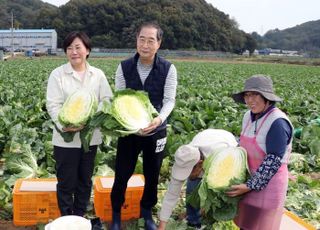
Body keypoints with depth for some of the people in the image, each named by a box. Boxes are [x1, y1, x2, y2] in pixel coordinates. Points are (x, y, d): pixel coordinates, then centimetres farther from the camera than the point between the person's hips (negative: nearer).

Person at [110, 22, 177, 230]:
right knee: (122, 174, 9)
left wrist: (159, 119, -32)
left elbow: (169, 100, -12)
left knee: (152, 175, 15)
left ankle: (147, 211, 39)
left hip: (156, 131, 0)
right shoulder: (124, 67, -5)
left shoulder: (168, 69, -9)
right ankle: (116, 212, 32)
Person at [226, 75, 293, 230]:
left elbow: (273, 161, -24)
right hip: (250, 177, 7)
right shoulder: (249, 116, 0)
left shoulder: (277, 122, -24)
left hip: (268, 183, -7)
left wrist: (250, 186, -21)